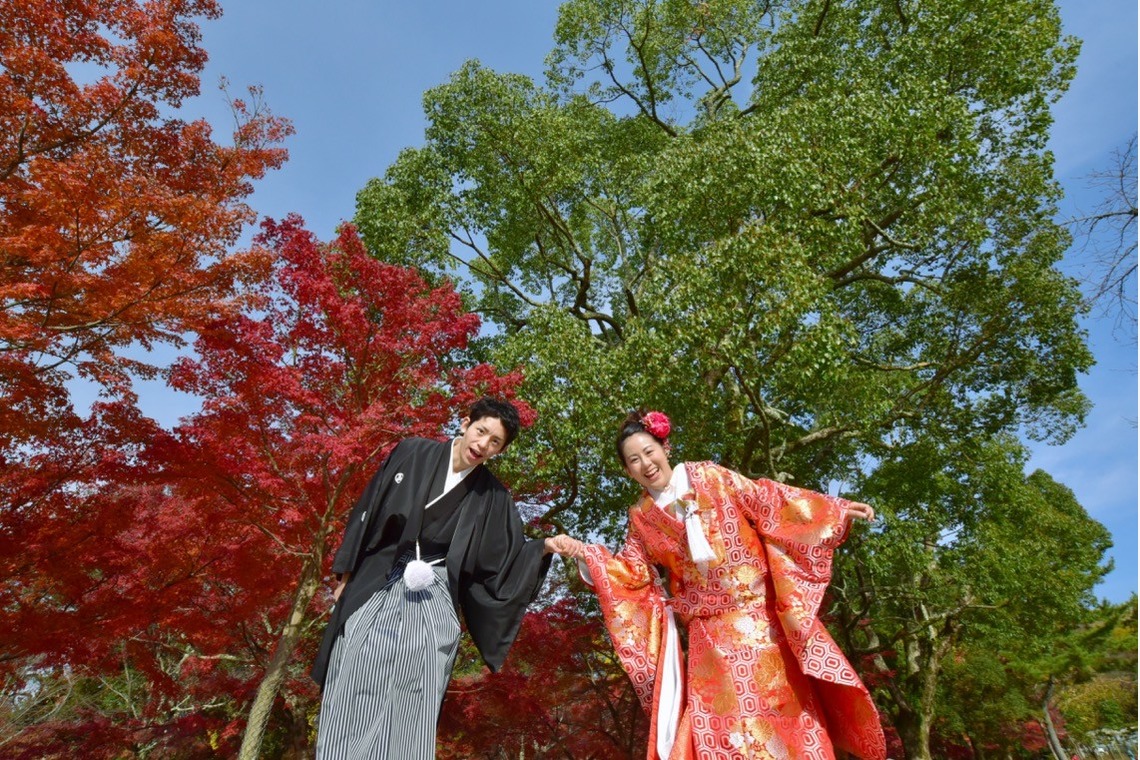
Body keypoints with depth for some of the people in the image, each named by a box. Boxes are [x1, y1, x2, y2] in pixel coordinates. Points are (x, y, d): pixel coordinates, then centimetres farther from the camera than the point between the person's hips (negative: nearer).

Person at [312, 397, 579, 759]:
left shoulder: (492, 497, 0)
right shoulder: (413, 453, -2)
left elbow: (503, 560, 2)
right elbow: (367, 512, 3)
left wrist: (544, 547, -16)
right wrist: (346, 575, 3)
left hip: (432, 606, 0)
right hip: (374, 591, 0)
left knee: (410, 713, 1)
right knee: (353, 704, 1)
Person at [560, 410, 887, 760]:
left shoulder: (708, 476, -1)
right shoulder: (641, 517, 3)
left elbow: (764, 499, -1)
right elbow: (633, 572, 3)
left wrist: (836, 508, -4)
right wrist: (587, 554, -11)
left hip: (758, 610, -1)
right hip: (708, 627, 2)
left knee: (776, 696, 1)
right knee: (718, 711, -1)